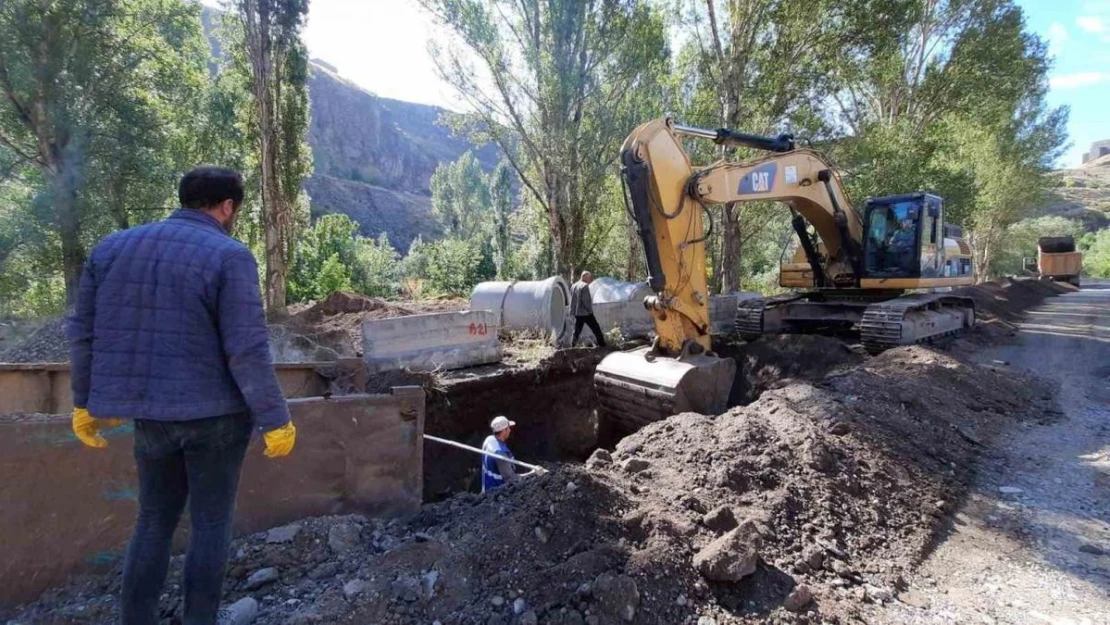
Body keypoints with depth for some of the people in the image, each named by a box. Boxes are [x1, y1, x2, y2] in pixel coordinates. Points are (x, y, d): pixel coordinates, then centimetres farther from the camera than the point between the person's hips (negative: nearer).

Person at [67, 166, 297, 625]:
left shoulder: (113, 247, 4)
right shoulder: (229, 256, -15)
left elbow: (84, 333, 8)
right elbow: (247, 351, -20)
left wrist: (85, 402, 19)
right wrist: (276, 420, -12)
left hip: (151, 414, 5)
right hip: (216, 413, -5)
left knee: (155, 520, 20)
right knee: (211, 522, 11)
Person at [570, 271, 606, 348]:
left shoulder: (573, 286, 11)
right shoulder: (585, 286, -14)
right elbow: (586, 301, -18)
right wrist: (590, 310, -8)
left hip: (577, 313, 7)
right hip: (586, 313, -7)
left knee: (576, 331, 9)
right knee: (596, 329, 6)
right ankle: (602, 345, 10)